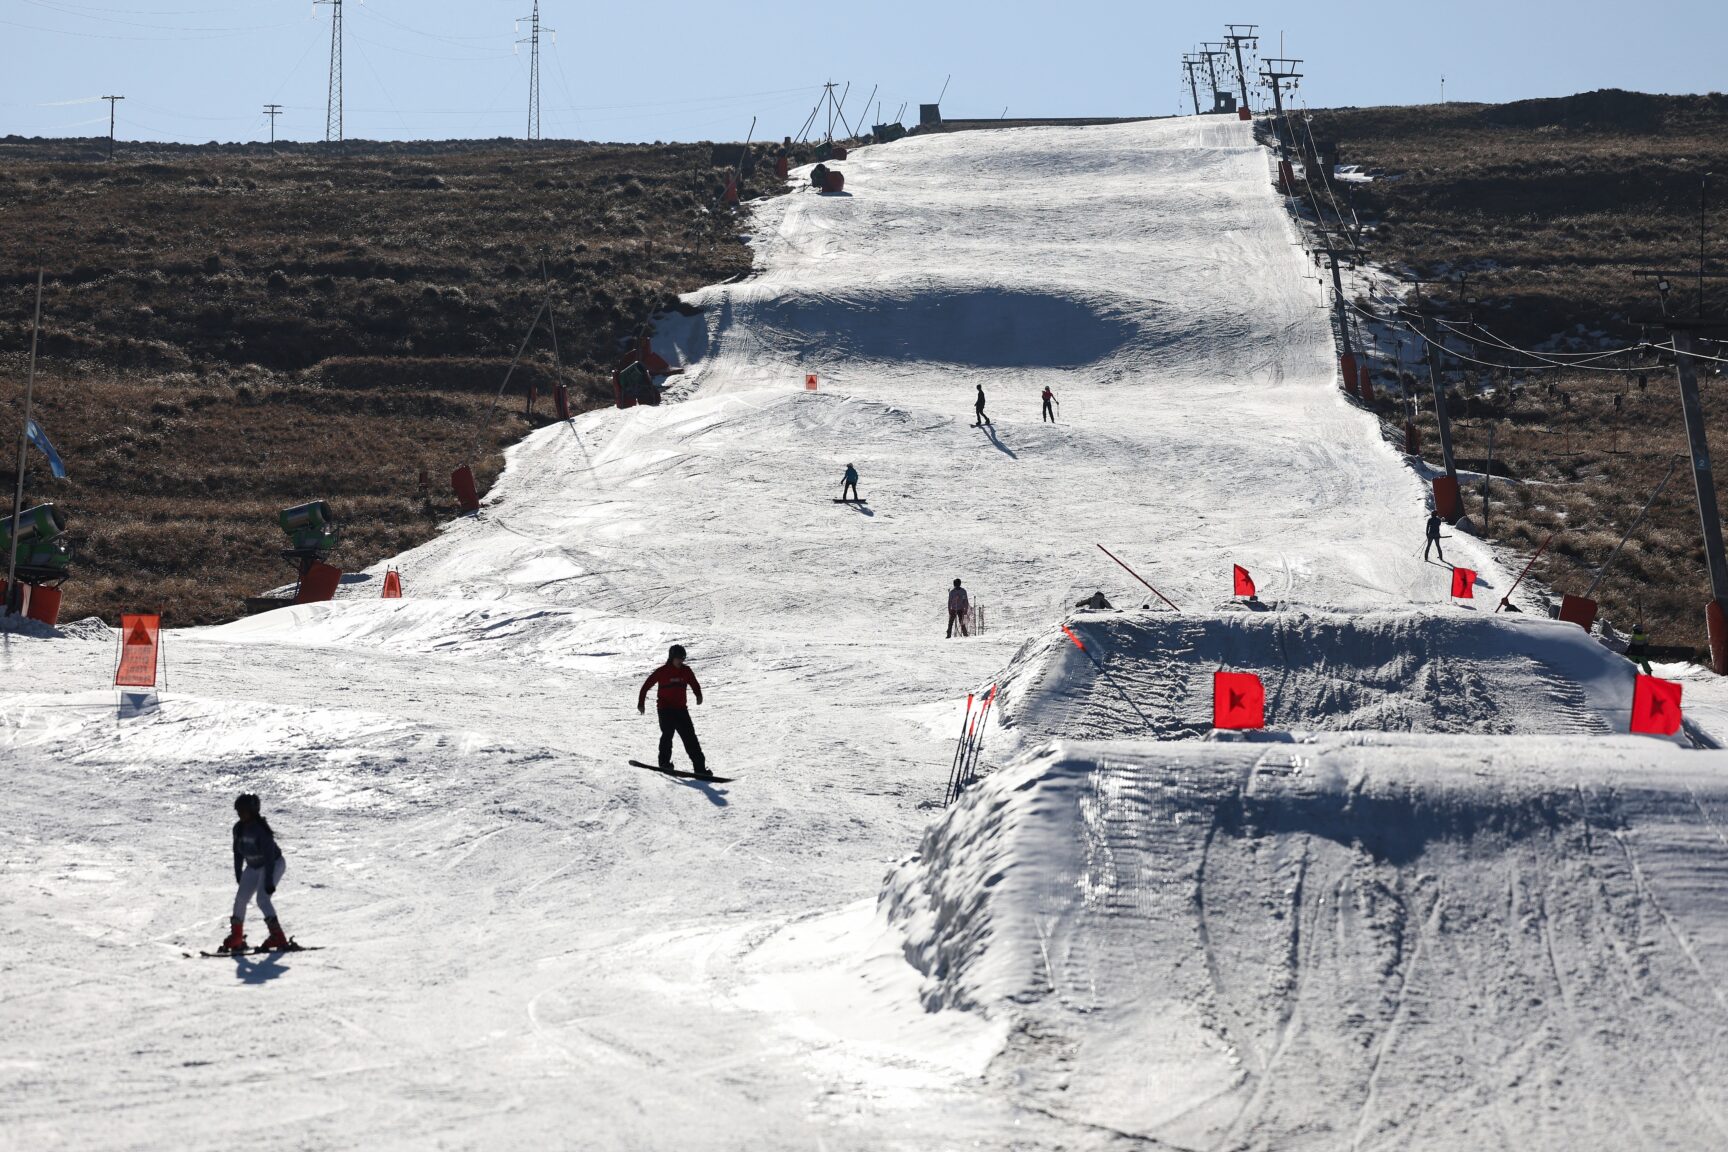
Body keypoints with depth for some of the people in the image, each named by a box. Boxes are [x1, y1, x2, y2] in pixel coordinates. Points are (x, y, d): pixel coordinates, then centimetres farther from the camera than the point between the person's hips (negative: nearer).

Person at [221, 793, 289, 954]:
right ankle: (236, 938, 15)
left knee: (262, 898, -22)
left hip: (273, 865, -8)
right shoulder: (239, 828, -6)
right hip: (253, 867, 8)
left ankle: (278, 937, -22)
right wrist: (239, 878, 6)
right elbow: (238, 853, 5)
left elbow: (269, 856, -29)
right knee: (240, 898, 3)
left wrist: (268, 882, -31)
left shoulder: (261, 829, -27)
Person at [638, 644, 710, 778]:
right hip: (665, 709, -4)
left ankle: (699, 767, 1)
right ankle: (665, 763, -10)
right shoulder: (662, 671, -5)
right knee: (668, 733, -21)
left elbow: (694, 684, 19)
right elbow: (646, 685, 0)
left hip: (681, 709, 4)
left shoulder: (686, 670, 6)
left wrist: (698, 695, -2)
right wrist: (641, 703, -2)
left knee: (690, 737, 1)